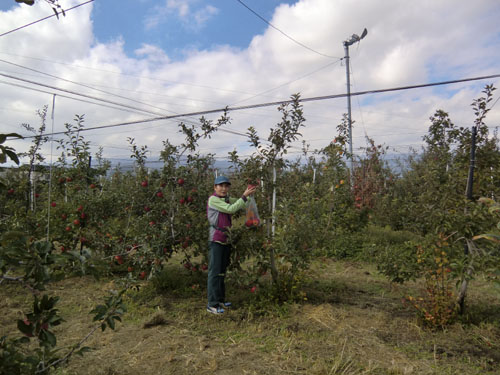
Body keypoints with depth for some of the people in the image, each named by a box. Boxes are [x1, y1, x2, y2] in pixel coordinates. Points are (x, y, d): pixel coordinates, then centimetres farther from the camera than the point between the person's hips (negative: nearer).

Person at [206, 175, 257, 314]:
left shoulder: (226, 199, 12)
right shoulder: (213, 199, -12)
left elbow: (240, 204, 10)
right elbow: (231, 209, -17)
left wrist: (249, 193, -6)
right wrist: (245, 195, -16)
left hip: (226, 239, 8)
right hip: (216, 239, -8)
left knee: (222, 270, 14)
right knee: (215, 271, -5)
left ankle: (220, 299, 25)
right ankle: (212, 304, 2)